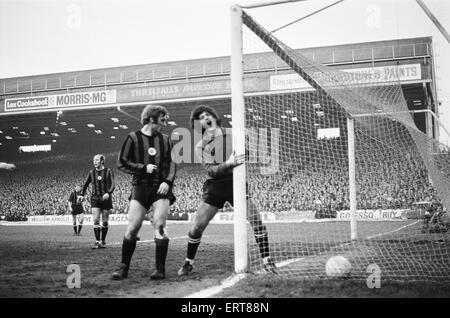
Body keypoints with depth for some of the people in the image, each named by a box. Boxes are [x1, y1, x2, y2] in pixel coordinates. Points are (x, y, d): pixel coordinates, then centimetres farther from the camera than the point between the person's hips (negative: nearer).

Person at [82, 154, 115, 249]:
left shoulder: (108, 171, -2)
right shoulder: (91, 172, 7)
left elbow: (113, 184, -11)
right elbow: (86, 184, 17)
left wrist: (108, 193, -27)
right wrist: (82, 194, 8)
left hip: (106, 198, -2)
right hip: (95, 198, 2)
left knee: (105, 222, 4)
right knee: (95, 220, -10)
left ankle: (103, 241, 15)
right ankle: (97, 241, -11)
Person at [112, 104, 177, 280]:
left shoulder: (165, 140, 11)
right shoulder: (133, 138, 1)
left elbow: (172, 163, 10)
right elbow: (121, 163, -1)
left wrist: (168, 181, -6)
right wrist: (144, 168, -12)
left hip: (161, 187, 1)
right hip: (140, 187, -1)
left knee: (159, 226, -11)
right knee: (132, 228, -5)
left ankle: (160, 269, -4)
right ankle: (123, 267, 8)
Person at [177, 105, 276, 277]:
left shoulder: (232, 135, 4)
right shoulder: (200, 146, 0)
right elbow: (211, 170, -13)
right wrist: (229, 163, -30)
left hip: (236, 183, 0)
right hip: (214, 187, 0)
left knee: (257, 221, -11)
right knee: (197, 227, -3)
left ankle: (266, 260, 5)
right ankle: (188, 263, 19)